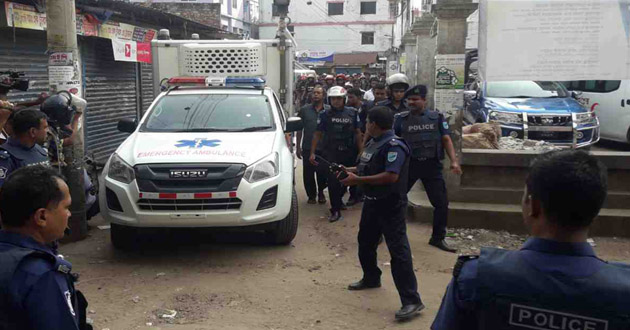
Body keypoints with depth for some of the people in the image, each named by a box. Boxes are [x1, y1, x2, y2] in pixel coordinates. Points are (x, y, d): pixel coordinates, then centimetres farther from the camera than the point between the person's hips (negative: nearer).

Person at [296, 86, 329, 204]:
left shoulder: (329, 110, 3)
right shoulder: (304, 110, 4)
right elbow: (299, 129, 6)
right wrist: (298, 147, 2)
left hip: (324, 149, 0)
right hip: (308, 149, 0)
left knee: (323, 173, 7)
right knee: (308, 174, 4)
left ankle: (321, 192, 30)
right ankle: (311, 195, 22)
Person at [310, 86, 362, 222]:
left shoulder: (352, 113, 2)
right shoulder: (324, 114, 0)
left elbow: (358, 133, 6)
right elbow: (317, 134, 3)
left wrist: (361, 151, 2)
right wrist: (312, 152, -2)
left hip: (349, 153, 2)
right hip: (331, 153, -2)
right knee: (333, 181, -7)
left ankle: (338, 200, 39)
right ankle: (335, 210, 2)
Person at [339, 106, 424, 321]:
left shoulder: (394, 145, -19)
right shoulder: (374, 143, 10)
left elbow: (391, 176, -29)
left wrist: (357, 180, -25)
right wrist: (350, 170, 7)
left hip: (391, 206, -10)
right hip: (372, 202, 10)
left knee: (398, 251, -10)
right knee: (365, 242, 23)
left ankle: (411, 300, -7)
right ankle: (371, 279, 45)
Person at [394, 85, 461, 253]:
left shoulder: (437, 117, 2)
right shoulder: (401, 118, 1)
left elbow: (446, 139, 1)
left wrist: (454, 161, -10)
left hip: (431, 165, 1)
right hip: (408, 164, -1)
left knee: (441, 203, 4)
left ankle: (438, 238, 21)